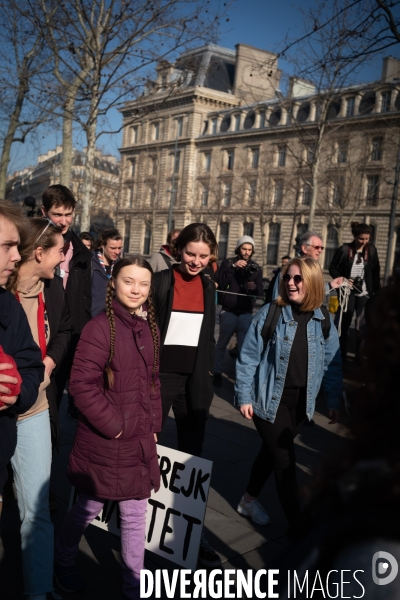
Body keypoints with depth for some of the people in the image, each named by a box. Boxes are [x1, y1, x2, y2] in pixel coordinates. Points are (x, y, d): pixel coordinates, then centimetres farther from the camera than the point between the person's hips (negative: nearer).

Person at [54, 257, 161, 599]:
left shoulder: (149, 328, 3)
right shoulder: (100, 327, -18)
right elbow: (81, 384, -21)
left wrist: (153, 426, 8)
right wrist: (113, 425, -17)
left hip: (140, 442, 5)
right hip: (104, 443, -5)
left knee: (135, 514, 16)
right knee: (89, 509, 16)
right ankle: (64, 563, 46)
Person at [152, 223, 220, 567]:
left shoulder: (208, 287, 6)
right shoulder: (160, 281, -8)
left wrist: (208, 376, 9)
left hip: (194, 381, 4)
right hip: (158, 377, -3)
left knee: (191, 458, 10)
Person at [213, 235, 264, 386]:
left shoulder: (256, 267, 6)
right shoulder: (228, 263, 0)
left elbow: (261, 291, 1)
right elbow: (220, 284, -13)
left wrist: (255, 287, -22)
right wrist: (233, 267, -21)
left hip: (246, 314, 2)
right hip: (228, 312, -2)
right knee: (222, 344, 9)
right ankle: (217, 373, 23)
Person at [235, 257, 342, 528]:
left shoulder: (324, 320, -1)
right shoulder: (270, 313, -11)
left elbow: (332, 364, 5)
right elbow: (248, 358, -7)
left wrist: (334, 401, 4)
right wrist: (244, 396, -9)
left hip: (301, 403, 4)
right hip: (269, 400, -4)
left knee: (271, 451, 19)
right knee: (285, 461, -2)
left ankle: (249, 500, 40)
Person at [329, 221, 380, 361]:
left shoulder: (372, 250, 0)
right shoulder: (344, 249, -8)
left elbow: (376, 272, 5)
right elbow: (333, 268, -1)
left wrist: (377, 291, 2)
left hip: (364, 293, 1)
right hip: (348, 292, -1)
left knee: (362, 325, 0)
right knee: (344, 323, 8)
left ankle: (359, 356, 10)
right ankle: (342, 355, 19)